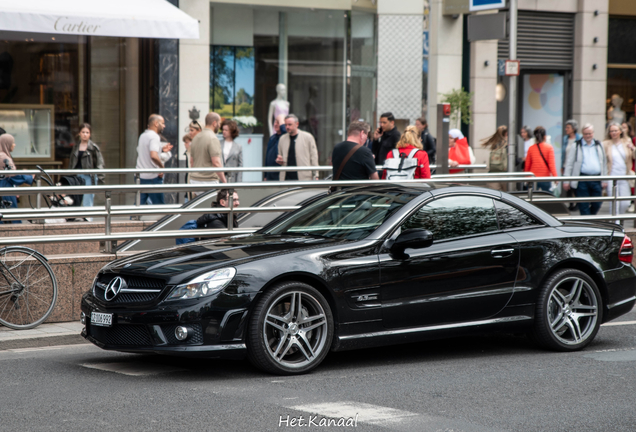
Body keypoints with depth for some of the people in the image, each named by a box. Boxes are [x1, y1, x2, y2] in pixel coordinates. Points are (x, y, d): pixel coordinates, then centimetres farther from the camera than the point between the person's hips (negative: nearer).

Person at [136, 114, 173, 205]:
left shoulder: (142, 136, 14)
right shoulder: (154, 137, -15)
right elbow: (154, 156, -29)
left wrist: (161, 149, 19)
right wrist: (161, 166, -14)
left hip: (140, 176, 8)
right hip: (152, 177, -8)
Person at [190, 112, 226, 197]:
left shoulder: (196, 138, 13)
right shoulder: (213, 139, -14)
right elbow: (216, 163, -21)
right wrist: (224, 182, -14)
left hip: (194, 180, 9)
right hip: (208, 180, -8)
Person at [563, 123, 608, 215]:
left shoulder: (599, 146, 14)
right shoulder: (577, 146, 4)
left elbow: (604, 163, 17)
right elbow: (569, 164, 3)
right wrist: (566, 181, -3)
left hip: (596, 179, 3)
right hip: (582, 179, -3)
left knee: (596, 205, 4)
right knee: (584, 206, -4)